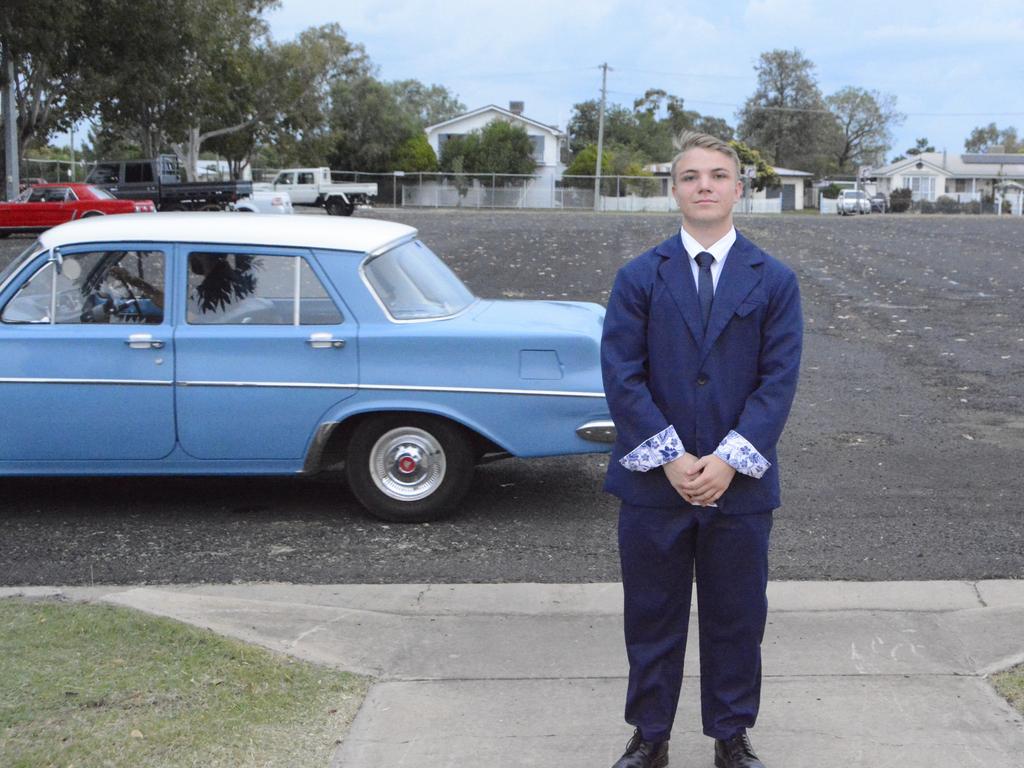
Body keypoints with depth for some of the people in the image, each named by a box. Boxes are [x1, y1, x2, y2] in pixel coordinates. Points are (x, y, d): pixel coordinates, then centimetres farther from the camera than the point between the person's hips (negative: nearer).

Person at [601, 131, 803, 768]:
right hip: (653, 480, 0)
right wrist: (670, 457, -14)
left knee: (736, 619, 11)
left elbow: (779, 380, -4)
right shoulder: (639, 278, 2)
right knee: (652, 618, 10)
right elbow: (621, 375, -5)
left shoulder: (774, 281, 2)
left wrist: (728, 460, -14)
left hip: (740, 483, 0)